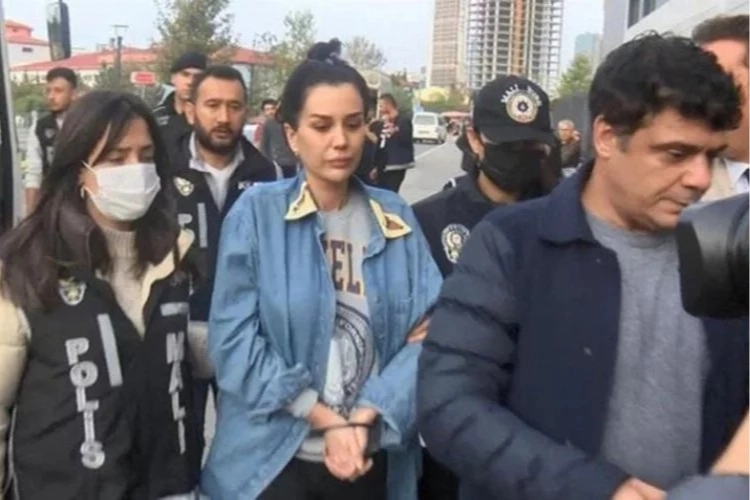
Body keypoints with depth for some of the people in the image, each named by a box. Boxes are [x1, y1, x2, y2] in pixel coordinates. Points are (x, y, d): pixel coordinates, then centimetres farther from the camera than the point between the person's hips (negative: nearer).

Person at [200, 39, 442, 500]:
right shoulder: (257, 212, -8)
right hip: (274, 458, -2)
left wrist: (366, 419, -16)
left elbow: (427, 331, -4)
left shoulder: (396, 218, 0)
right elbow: (235, 339, -11)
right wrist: (326, 420, -14)